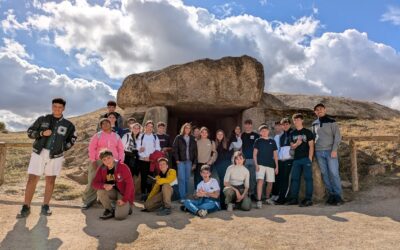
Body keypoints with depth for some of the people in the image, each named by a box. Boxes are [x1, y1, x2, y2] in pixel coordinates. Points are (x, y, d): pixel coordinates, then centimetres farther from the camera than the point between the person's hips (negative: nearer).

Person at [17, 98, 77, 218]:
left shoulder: (68, 125, 4)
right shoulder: (42, 119, 3)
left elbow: (72, 138, 16)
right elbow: (30, 132, 6)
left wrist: (63, 148, 5)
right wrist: (42, 133, -12)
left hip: (55, 155, 1)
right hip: (39, 153, 0)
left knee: (50, 181, 6)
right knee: (32, 180, -2)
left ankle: (45, 206, 18)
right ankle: (26, 208, 8)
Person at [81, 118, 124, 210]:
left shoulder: (116, 136, 13)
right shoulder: (97, 135, 5)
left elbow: (120, 149, 13)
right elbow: (92, 148, -1)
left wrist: (121, 161, 3)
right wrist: (93, 160, -9)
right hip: (99, 162, -2)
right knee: (93, 182, -2)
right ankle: (88, 201, 9)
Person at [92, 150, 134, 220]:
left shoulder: (122, 166, -20)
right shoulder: (101, 169, -6)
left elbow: (129, 183, -21)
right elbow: (95, 183, -8)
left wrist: (124, 199, -23)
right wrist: (104, 185, -31)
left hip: (124, 193, -5)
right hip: (113, 192, 5)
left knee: (119, 216, -21)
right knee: (100, 192, -26)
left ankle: (126, 207, 15)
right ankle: (109, 211, -1)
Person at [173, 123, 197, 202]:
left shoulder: (192, 139, 9)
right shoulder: (178, 138, 2)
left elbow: (195, 151, 8)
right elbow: (175, 149, -3)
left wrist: (194, 162, 3)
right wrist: (177, 159, -11)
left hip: (189, 161, 3)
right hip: (181, 161, -3)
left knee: (187, 178, 9)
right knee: (181, 178, -6)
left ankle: (186, 195, 22)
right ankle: (182, 197, -2)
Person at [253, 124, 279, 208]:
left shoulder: (272, 142, 12)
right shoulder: (258, 141, 5)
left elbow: (275, 155, 13)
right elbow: (254, 154, 2)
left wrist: (276, 166, 8)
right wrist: (256, 164, -9)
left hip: (271, 165, 3)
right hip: (260, 164, -3)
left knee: (270, 182, 9)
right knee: (260, 181, -17)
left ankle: (268, 198, 30)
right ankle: (259, 201, -17)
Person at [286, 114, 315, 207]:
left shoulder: (307, 132, 0)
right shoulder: (293, 133, 14)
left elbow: (311, 146, -4)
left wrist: (310, 158, -13)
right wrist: (296, 144, -8)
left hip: (306, 158, -5)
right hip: (296, 159, 5)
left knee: (308, 178, -4)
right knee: (294, 178, 6)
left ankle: (308, 199, -1)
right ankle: (294, 198, 13)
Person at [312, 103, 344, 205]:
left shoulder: (331, 121, 0)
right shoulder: (314, 124, 12)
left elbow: (337, 136, -5)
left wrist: (334, 150, -13)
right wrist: (313, 150, 8)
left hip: (330, 151, -4)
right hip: (319, 152, 4)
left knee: (334, 173, -7)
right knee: (324, 174, 4)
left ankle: (338, 196, 1)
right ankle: (331, 194, 12)